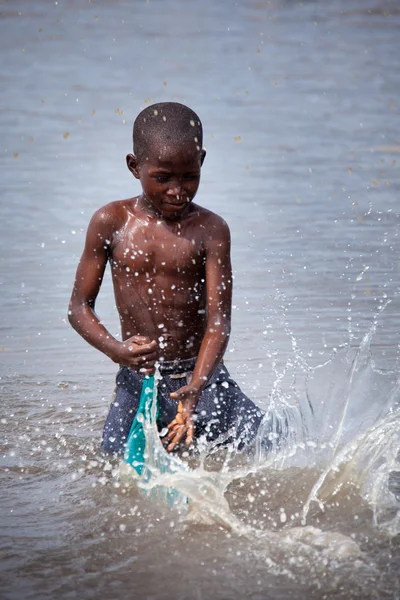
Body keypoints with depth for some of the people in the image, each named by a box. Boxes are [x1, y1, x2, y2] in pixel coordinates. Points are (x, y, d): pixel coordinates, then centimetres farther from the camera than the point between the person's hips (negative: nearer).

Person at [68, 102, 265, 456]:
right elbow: (79, 307, 1)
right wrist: (115, 349, -21)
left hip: (201, 376, -1)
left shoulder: (210, 230, -8)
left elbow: (219, 321, -14)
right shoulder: (111, 223, -3)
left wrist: (195, 388, -30)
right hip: (137, 380, 1)